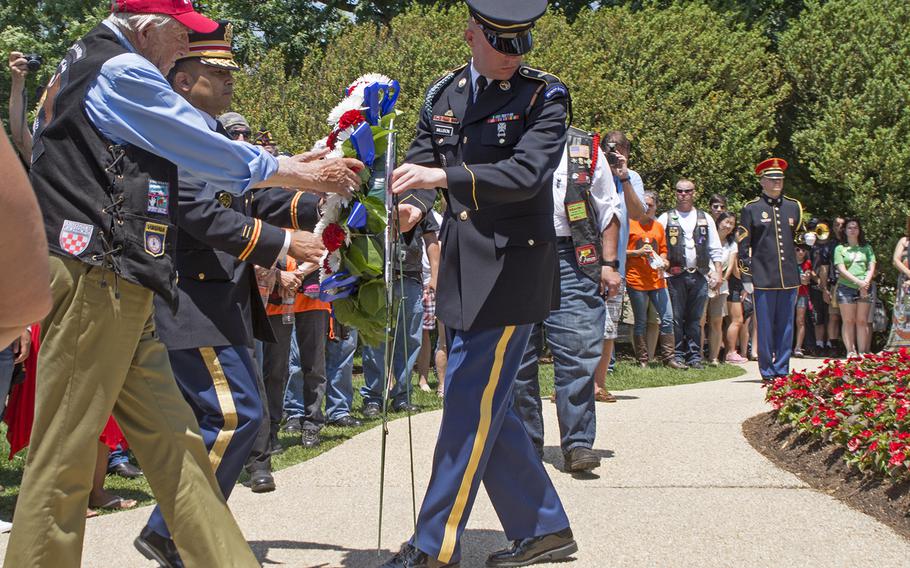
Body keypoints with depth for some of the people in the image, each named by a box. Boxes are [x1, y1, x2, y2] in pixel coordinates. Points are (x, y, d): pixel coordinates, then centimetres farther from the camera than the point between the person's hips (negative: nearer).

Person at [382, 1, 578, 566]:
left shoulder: (544, 95, -7)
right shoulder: (443, 94, 9)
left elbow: (526, 174, -20)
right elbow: (421, 161, 11)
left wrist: (444, 176, -31)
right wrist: (412, 204, -12)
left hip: (513, 270, -7)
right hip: (462, 270, 7)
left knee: (471, 407, -5)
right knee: (486, 407, 12)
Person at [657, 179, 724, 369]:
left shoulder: (705, 218, 13)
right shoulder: (666, 218, 7)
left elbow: (715, 249, 13)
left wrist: (718, 273, 4)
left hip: (699, 275, 2)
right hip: (676, 274, -2)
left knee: (695, 318, 5)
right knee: (676, 318, -2)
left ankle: (695, 356, 9)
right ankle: (678, 355, 4)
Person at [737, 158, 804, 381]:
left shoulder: (794, 206, 12)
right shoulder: (751, 209, 0)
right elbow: (743, 245, -1)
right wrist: (746, 277, -5)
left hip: (789, 277, 4)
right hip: (763, 277, -4)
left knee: (786, 325, 6)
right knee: (765, 326, -1)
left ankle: (782, 369, 13)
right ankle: (767, 372, 6)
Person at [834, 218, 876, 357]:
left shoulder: (866, 247, 16)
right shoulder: (840, 248, 9)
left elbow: (871, 267, 8)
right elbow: (841, 270, -2)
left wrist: (866, 283, -10)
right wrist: (858, 282, -14)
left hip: (865, 289, 2)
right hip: (846, 287, -1)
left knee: (862, 321, -2)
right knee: (848, 321, -4)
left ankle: (862, 353, -4)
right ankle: (850, 352, -3)